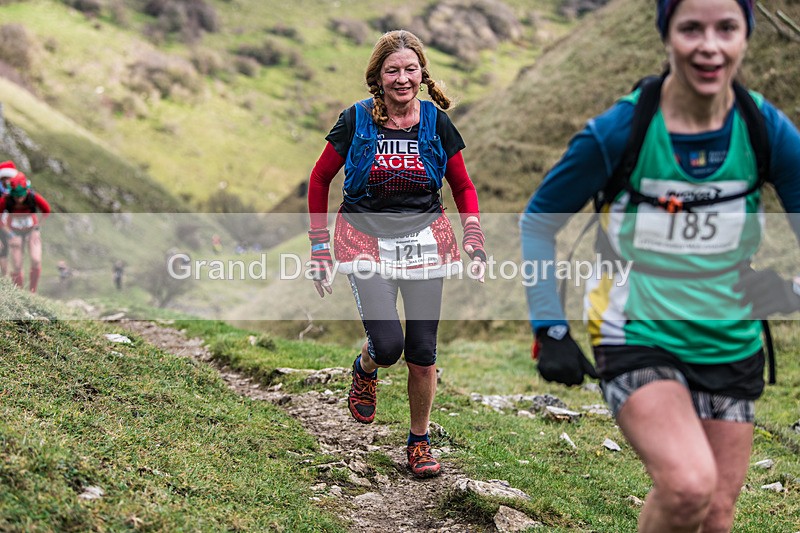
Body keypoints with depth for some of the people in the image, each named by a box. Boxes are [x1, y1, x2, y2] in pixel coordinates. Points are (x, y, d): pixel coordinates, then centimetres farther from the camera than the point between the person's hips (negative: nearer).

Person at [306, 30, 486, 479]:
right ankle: (365, 368, 21)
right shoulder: (356, 120, -6)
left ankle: (419, 442, 23)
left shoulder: (436, 122, -2)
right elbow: (320, 179, 5)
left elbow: (463, 187, 9)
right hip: (367, 239, -2)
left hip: (425, 241, 2)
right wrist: (319, 248, 1)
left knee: (423, 353, 3)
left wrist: (476, 242, -5)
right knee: (388, 345, -17)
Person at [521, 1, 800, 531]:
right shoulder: (618, 132, -15)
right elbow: (538, 223, -2)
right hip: (639, 342, -3)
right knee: (689, 487, -27)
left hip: (731, 348, 4)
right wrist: (550, 329, -6)